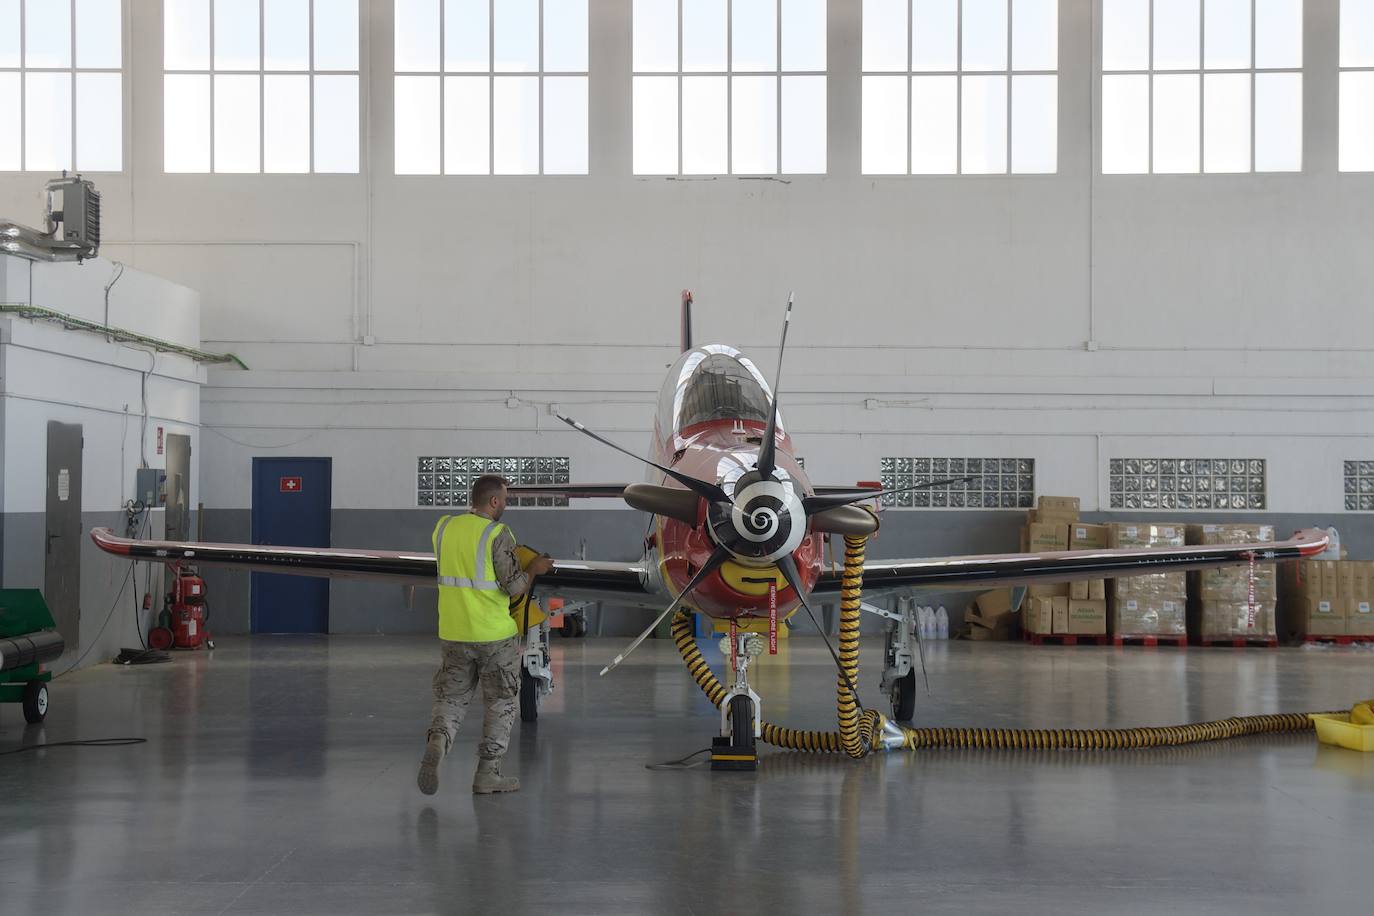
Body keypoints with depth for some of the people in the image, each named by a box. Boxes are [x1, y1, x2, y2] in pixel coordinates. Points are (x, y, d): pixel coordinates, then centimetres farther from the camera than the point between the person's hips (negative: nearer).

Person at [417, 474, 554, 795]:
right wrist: (534, 569, 4)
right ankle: (487, 774, 11)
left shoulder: (444, 527, 4)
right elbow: (514, 586, -15)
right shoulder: (498, 535, -14)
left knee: (451, 697, 13)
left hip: (454, 634, 5)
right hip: (495, 635, -5)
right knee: (502, 703, 11)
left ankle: (437, 740, -17)